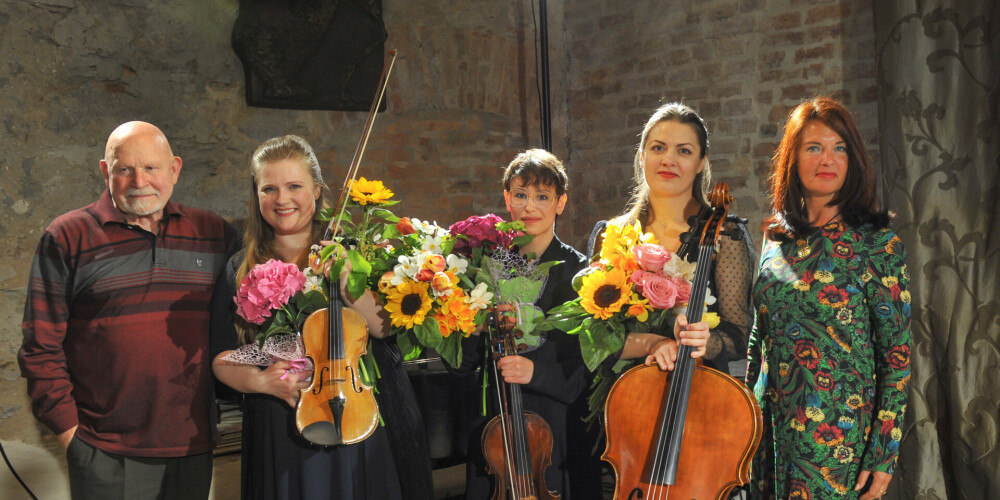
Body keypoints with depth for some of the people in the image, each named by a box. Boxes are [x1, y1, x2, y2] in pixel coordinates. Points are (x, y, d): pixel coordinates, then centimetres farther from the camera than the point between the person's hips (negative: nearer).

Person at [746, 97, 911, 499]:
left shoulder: (877, 243, -8)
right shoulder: (776, 238, 5)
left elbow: (897, 354, -8)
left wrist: (883, 455, -10)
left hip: (841, 434, -4)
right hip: (772, 428, 4)